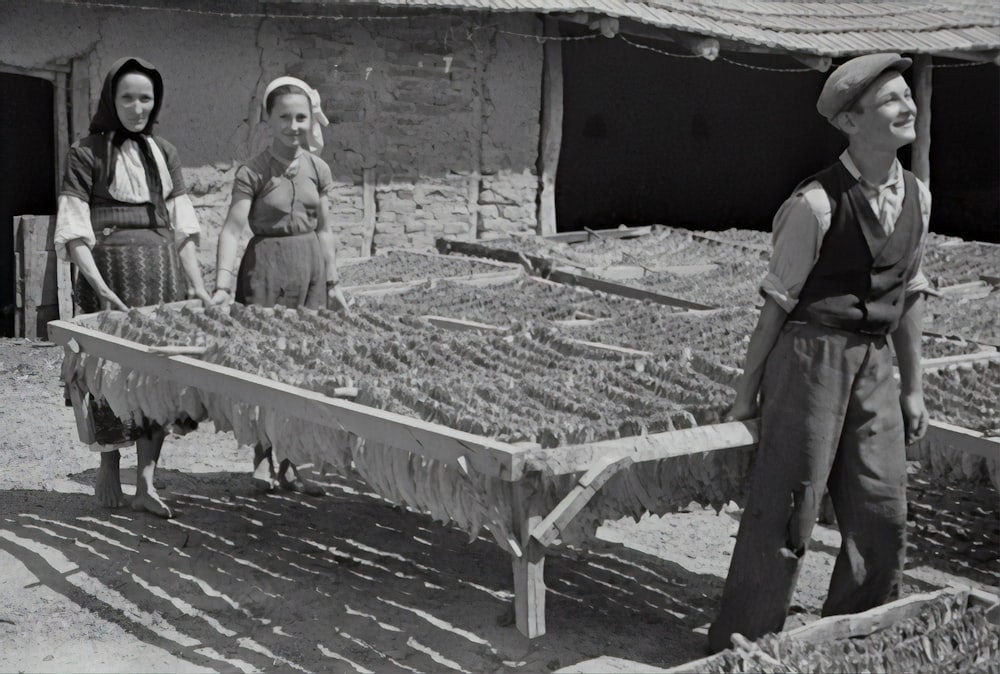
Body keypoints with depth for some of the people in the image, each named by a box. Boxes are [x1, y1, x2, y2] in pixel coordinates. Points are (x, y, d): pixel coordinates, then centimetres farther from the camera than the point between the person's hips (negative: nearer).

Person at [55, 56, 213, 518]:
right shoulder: (86, 154, 1)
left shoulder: (164, 153, 14)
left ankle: (146, 480, 3)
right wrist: (99, 285, -19)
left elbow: (183, 227, 12)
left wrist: (197, 285, 2)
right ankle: (108, 465, 19)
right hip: (110, 267, -4)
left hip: (162, 268, 4)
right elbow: (74, 232, -7)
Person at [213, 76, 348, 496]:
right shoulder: (253, 173, -7)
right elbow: (233, 228, -14)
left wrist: (333, 283, 12)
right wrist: (222, 285, -24)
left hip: (310, 270, 5)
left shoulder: (318, 170, 7)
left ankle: (289, 465, 14)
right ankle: (263, 460, 10)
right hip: (266, 270, -4)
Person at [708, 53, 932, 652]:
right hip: (811, 356, -7)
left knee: (884, 519, 12)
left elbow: (909, 296, 13)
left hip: (874, 362, 7)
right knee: (784, 512, -1)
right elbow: (778, 303, -10)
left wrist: (913, 388, 17)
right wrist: (749, 393, -4)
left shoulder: (916, 197, 5)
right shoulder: (817, 204, -16)